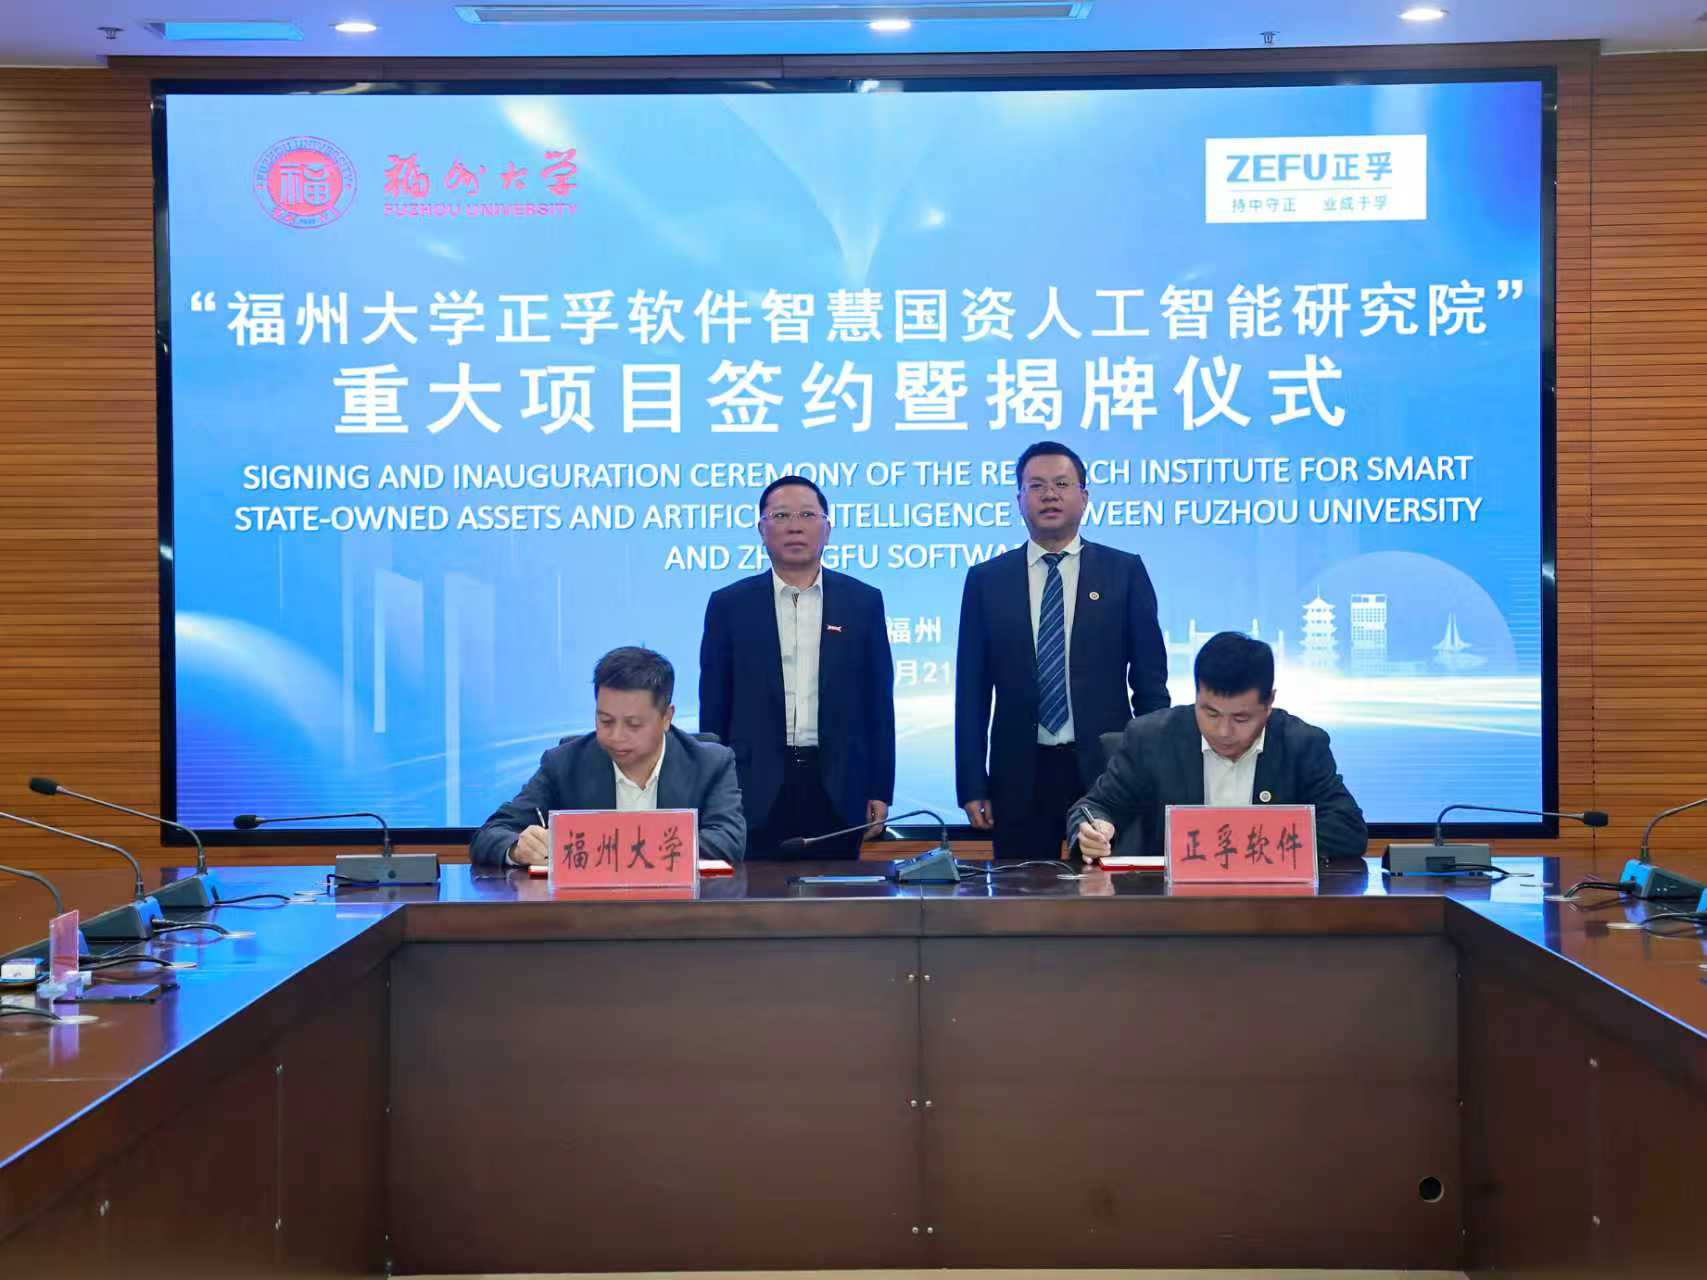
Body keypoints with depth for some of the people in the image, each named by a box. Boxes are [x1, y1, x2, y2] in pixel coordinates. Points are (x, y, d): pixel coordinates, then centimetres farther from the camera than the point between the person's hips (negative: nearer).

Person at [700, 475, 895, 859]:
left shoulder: (863, 601, 6)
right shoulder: (729, 605, 4)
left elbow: (878, 702, 7)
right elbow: (714, 706, 5)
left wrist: (880, 790, 3)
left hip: (837, 790, 1)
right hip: (756, 789, 0)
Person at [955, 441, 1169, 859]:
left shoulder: (1125, 572, 5)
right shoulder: (986, 580, 7)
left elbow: (1150, 678, 5)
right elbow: (972, 689, 6)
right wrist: (972, 785, 1)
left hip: (1105, 767, -1)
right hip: (1020, 775, 1)